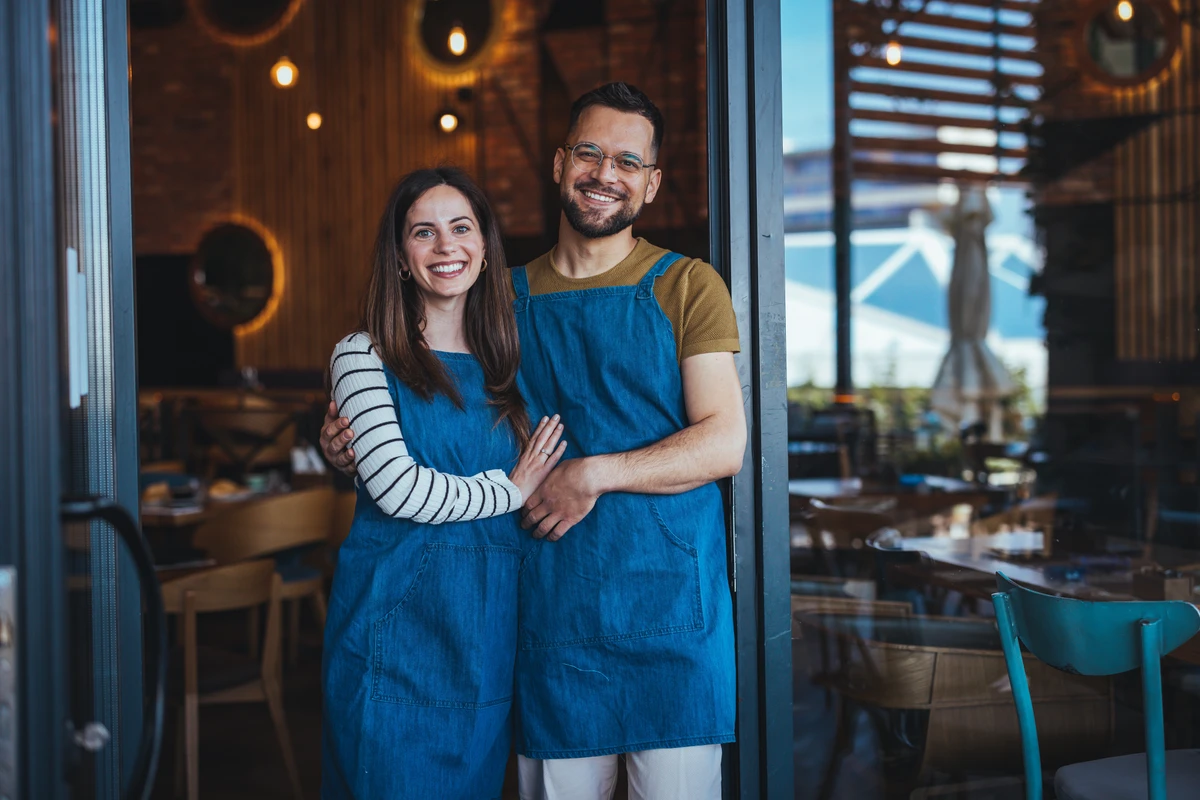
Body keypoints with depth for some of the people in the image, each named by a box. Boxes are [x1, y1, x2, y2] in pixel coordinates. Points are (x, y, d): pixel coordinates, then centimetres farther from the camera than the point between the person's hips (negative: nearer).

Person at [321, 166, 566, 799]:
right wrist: (509, 491, -7)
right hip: (398, 624, -5)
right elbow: (395, 487, -15)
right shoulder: (364, 356, -3)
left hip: (488, 625, 5)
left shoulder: (505, 366, 12)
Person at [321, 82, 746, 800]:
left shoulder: (686, 286, 2)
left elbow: (724, 444, -6)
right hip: (551, 602, 2)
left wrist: (595, 474, -16)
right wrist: (351, 446, 1)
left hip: (669, 601, -2)